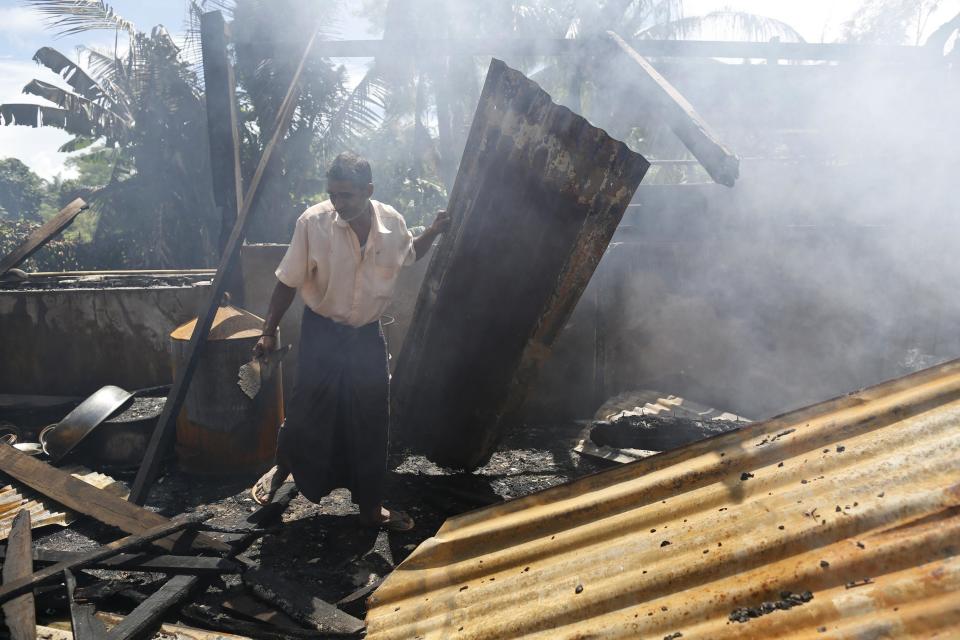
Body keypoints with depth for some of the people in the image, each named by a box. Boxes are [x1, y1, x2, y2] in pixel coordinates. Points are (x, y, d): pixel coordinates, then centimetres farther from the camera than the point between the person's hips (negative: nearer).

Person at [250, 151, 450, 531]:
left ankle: (370, 506, 24)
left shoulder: (392, 222, -9)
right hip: (322, 333, -3)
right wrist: (269, 332, -8)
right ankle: (282, 467, 35)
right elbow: (288, 282, -9)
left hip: (368, 335, 3)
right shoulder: (313, 222, -18)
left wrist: (433, 232, -3)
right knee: (307, 412, 2)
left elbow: (409, 255, 15)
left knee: (371, 421, 8)